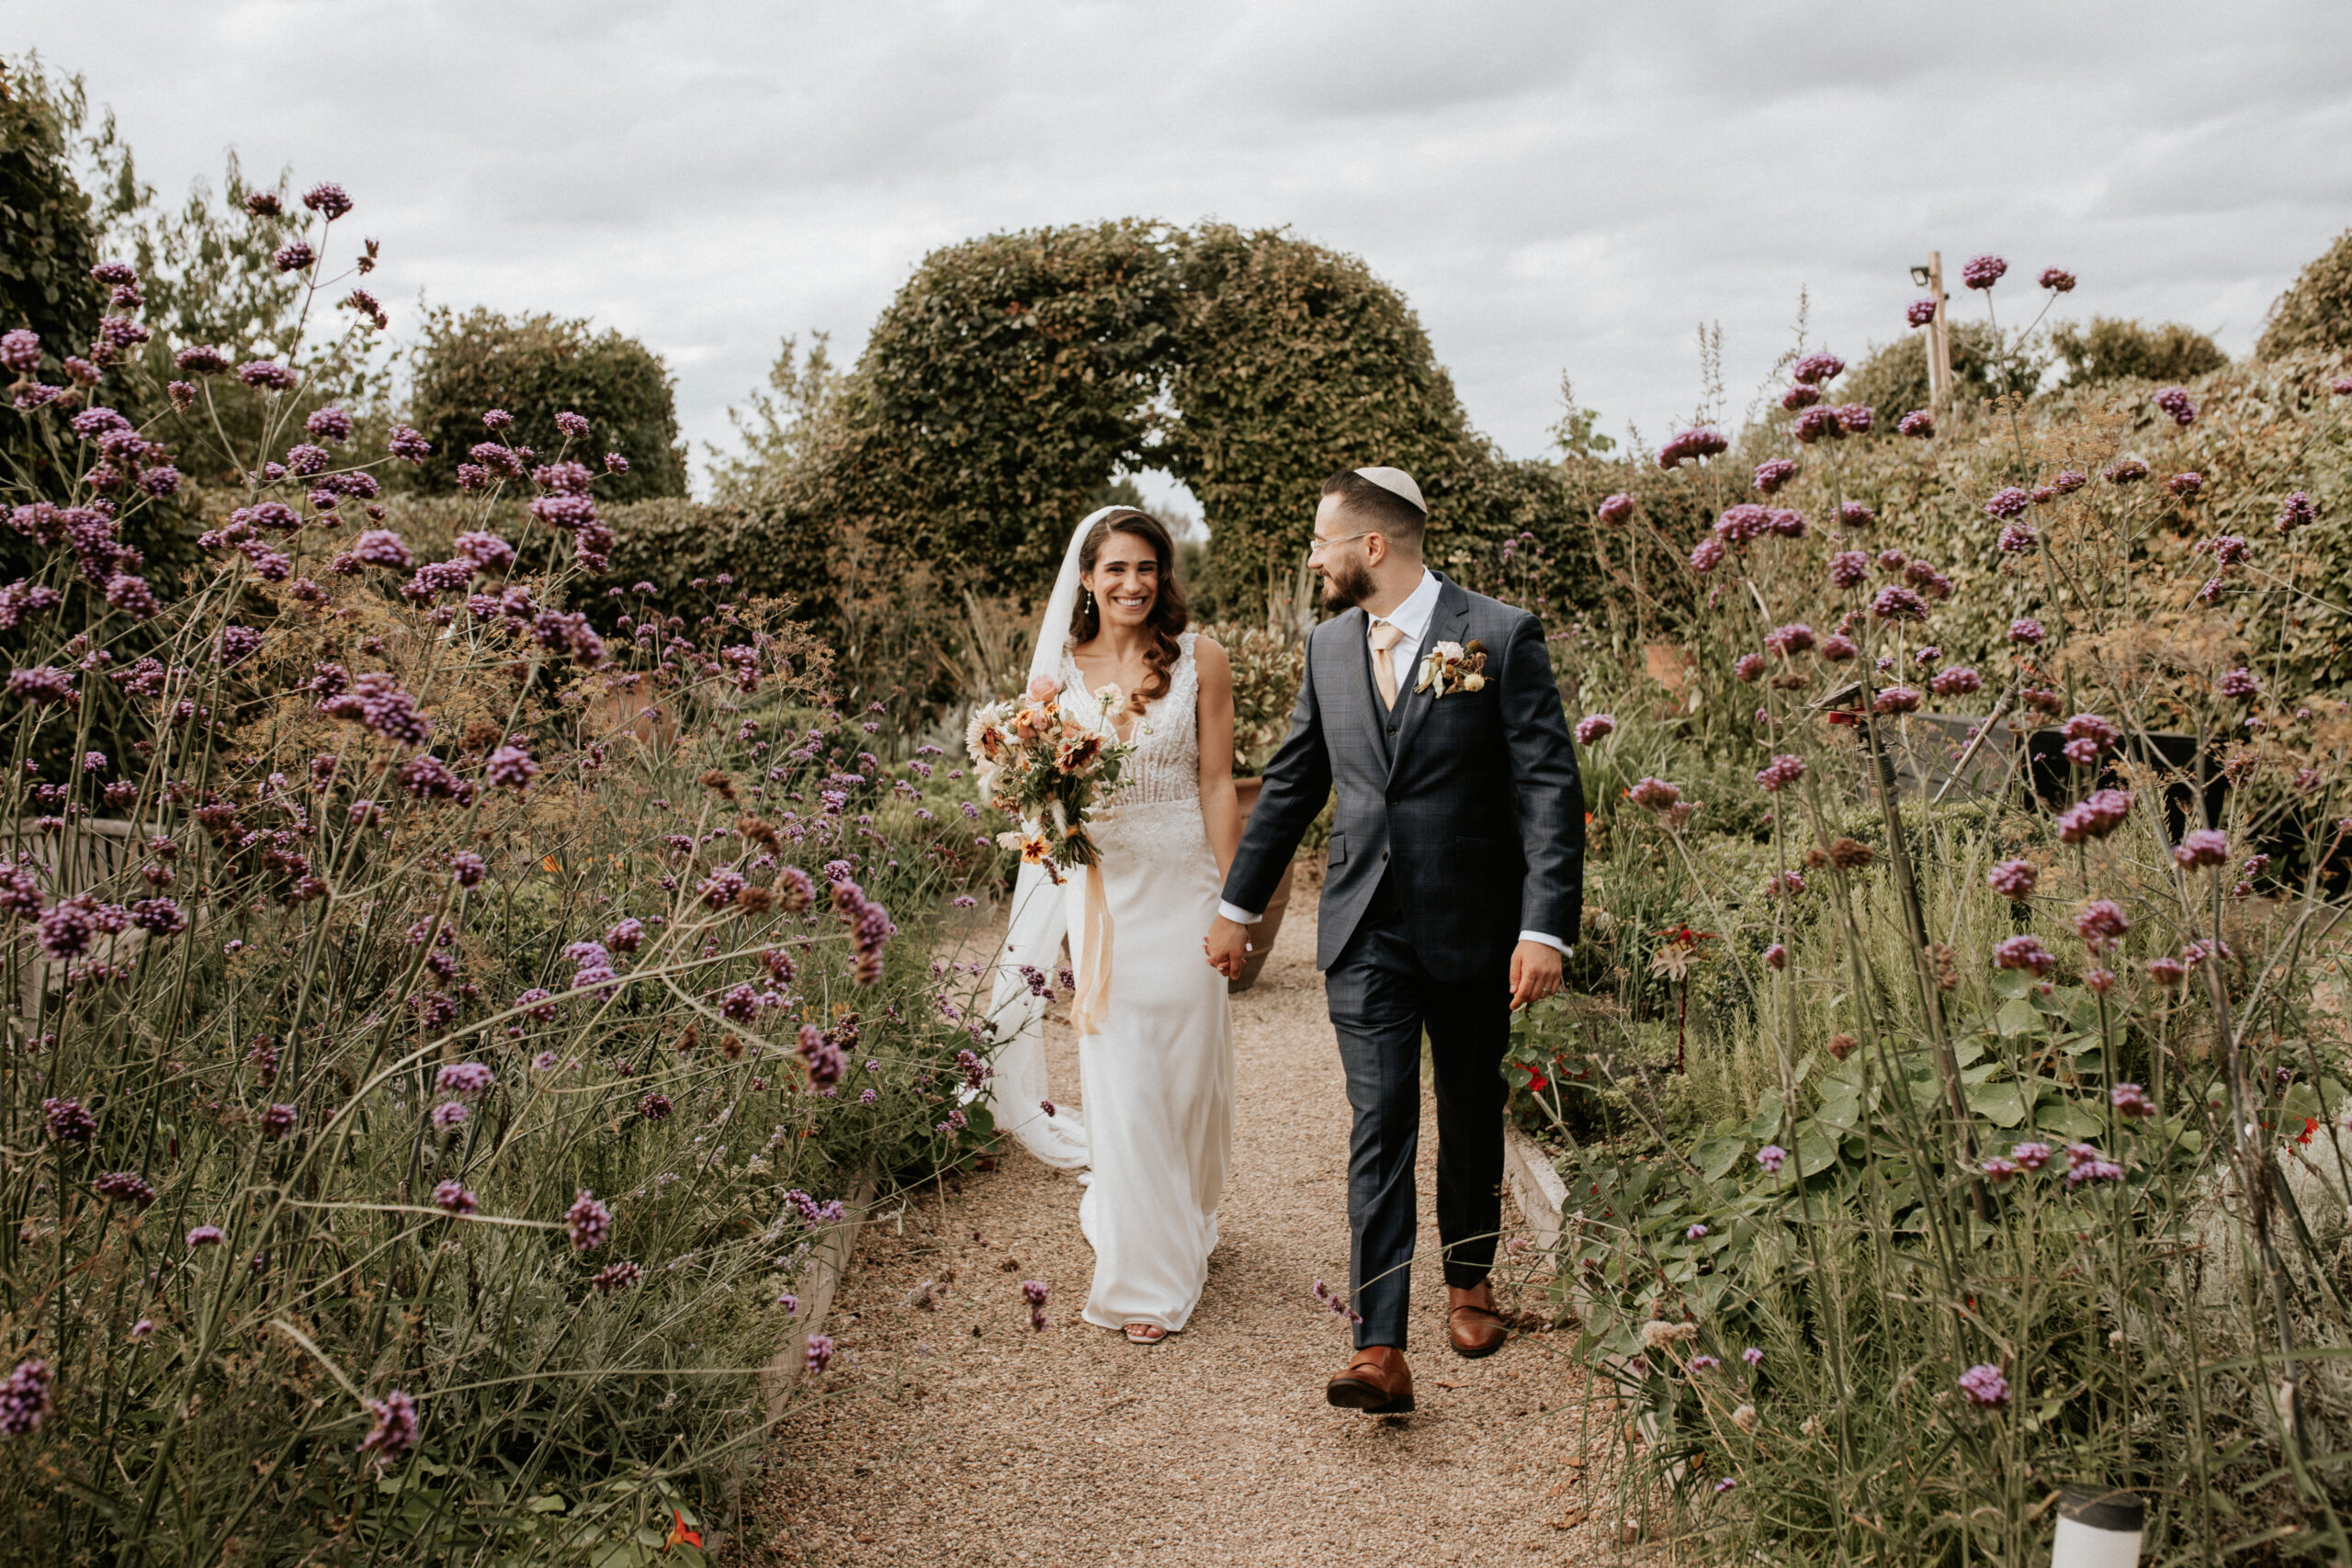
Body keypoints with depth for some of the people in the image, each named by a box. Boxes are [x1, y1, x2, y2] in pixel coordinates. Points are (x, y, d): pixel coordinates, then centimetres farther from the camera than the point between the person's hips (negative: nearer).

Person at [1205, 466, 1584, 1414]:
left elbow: (1549, 788, -11)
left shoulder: (1502, 637, -9)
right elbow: (1291, 784, 16)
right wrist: (1239, 907, 19)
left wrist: (1546, 927, -19)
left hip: (1471, 930, -2)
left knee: (1471, 1117, 14)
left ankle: (1469, 1281, 38)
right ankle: (1380, 1352, -7)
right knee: (1379, 1129, -5)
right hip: (1365, 934, 3)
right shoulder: (1329, 646, 7)